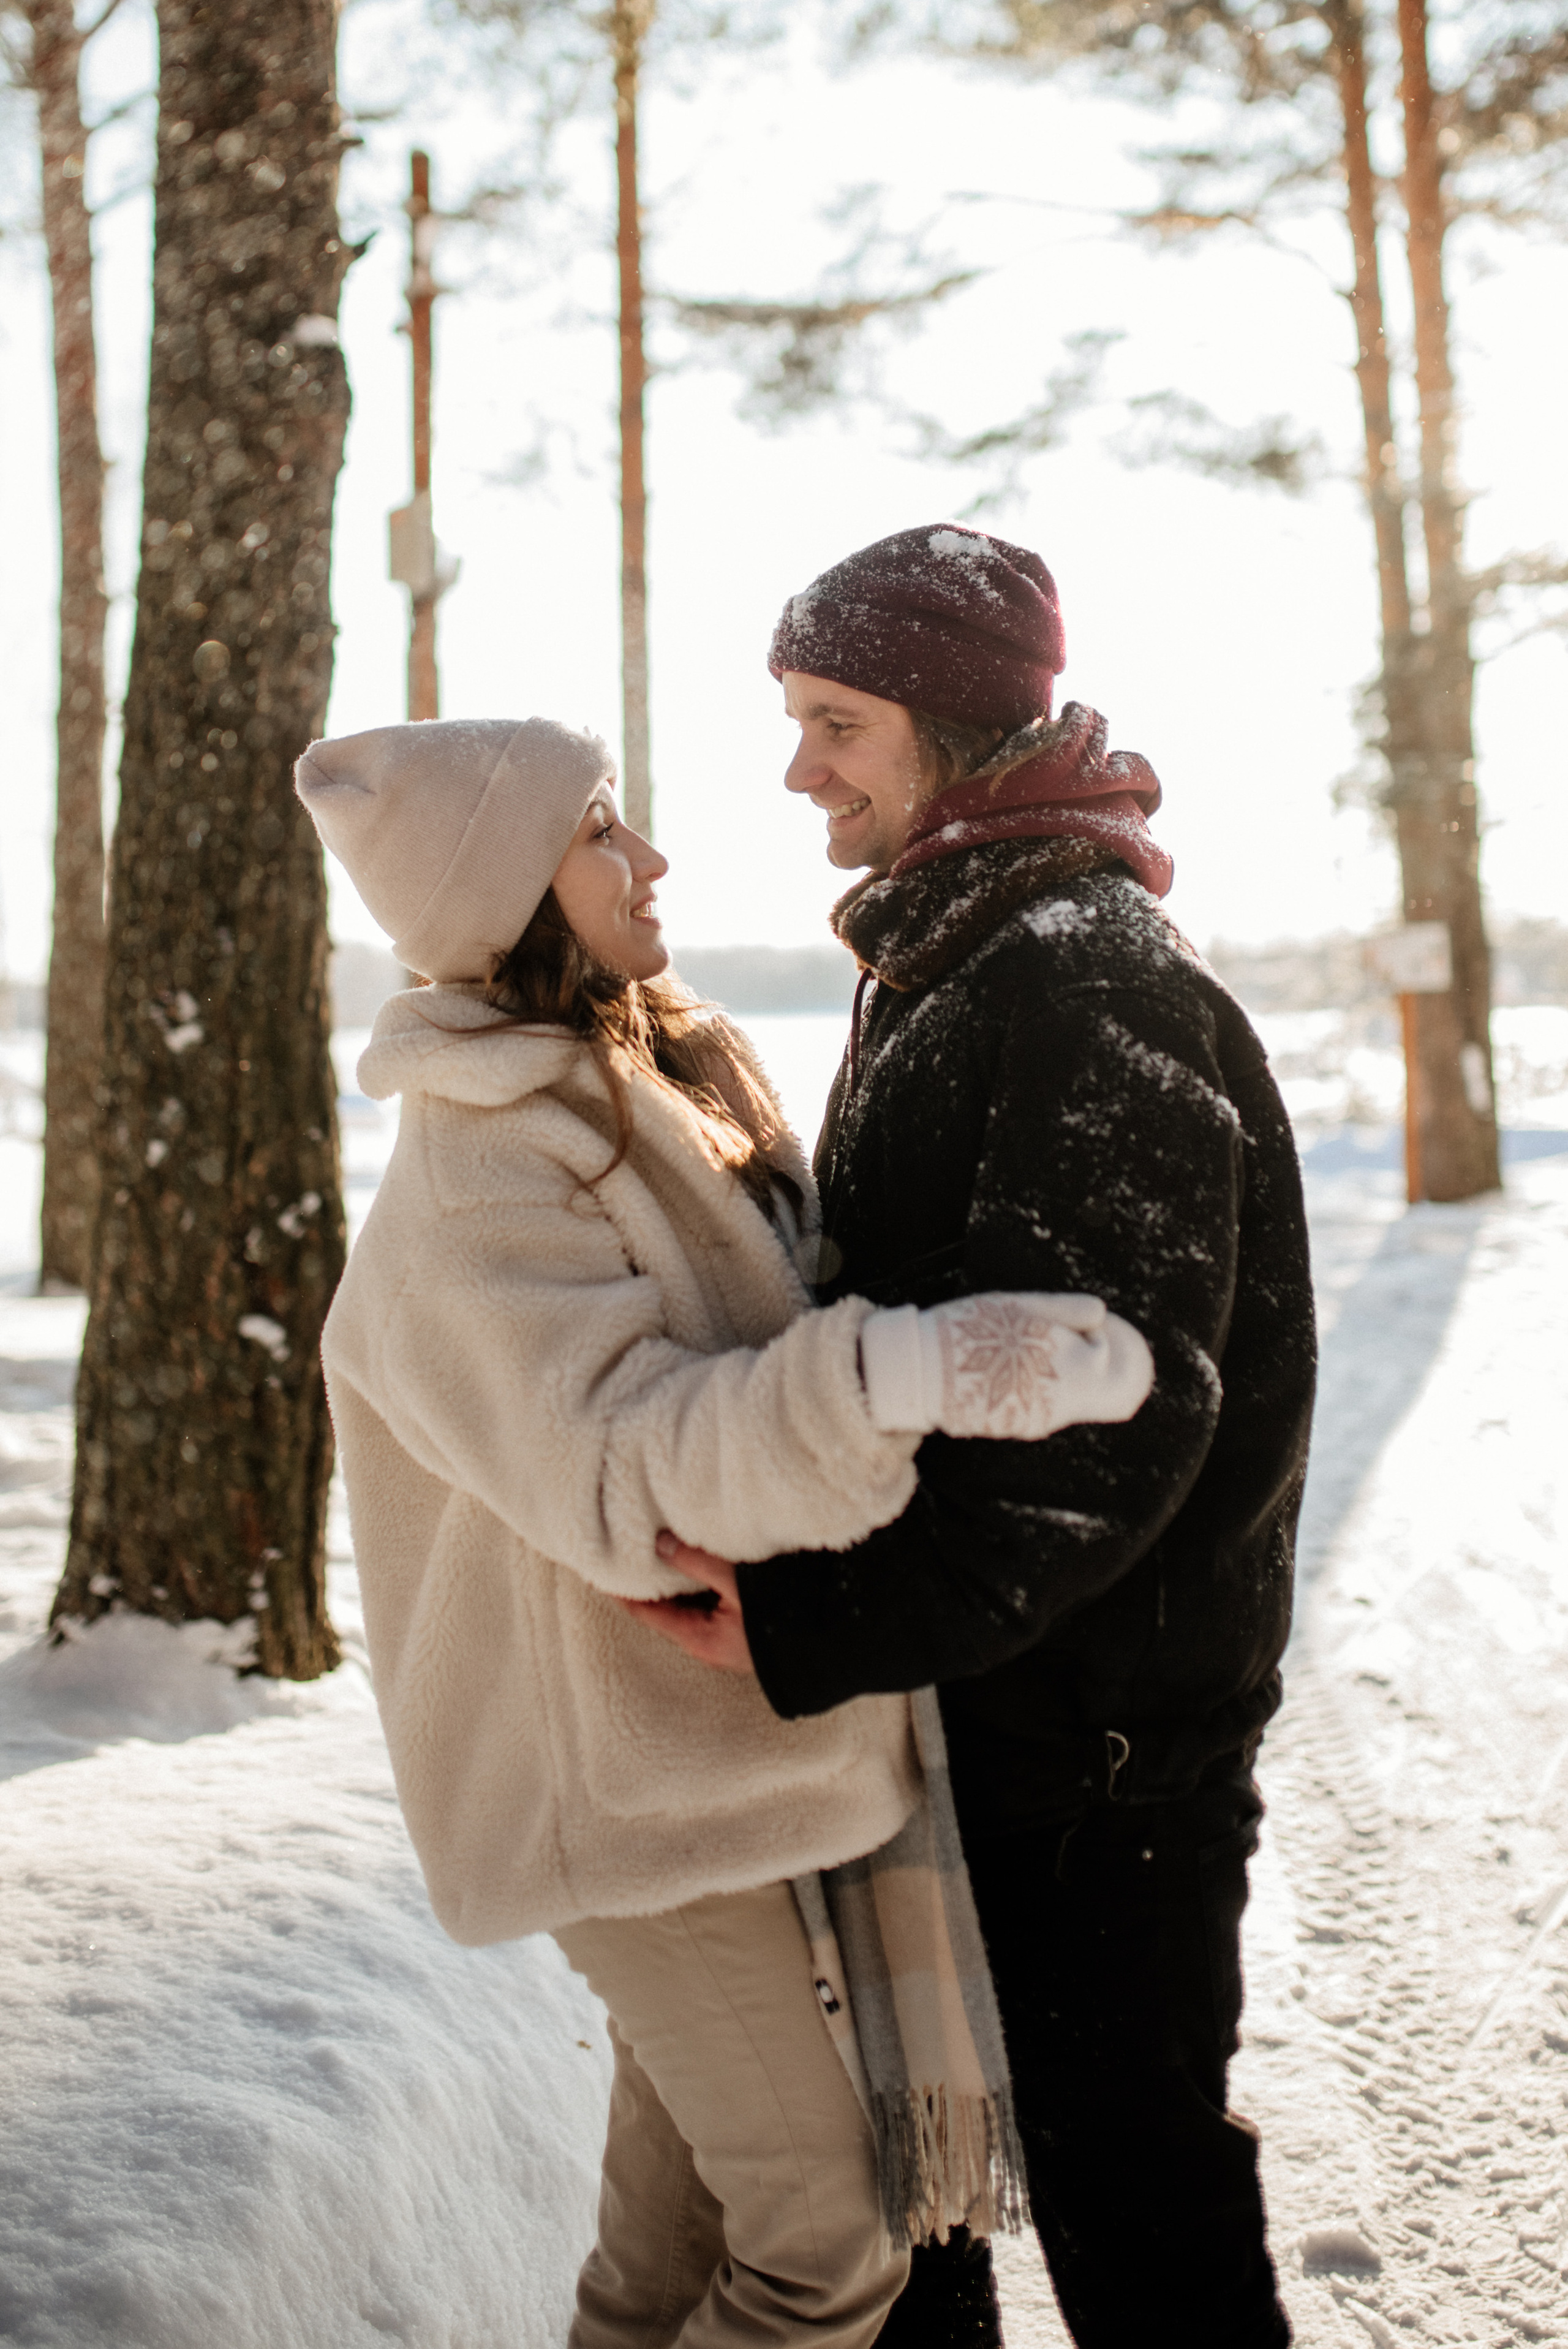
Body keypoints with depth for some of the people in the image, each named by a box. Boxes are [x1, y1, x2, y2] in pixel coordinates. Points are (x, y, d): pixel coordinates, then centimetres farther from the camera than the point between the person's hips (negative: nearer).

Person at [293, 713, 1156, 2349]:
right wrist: (903, 1374, -44)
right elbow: (629, 1469, -32)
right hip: (642, 1768, -8)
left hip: (742, 1726, 9)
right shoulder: (472, 1182, -20)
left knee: (683, 2192, 20)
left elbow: (780, 1303, 24)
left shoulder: (661, 1083, 8)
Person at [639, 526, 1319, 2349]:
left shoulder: (1093, 978, -20)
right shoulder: (934, 967, 12)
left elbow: (1113, 1412, -28)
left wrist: (829, 1625, -32)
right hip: (954, 1686, 10)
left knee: (1123, 2175, 4)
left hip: (1103, 1732, -10)